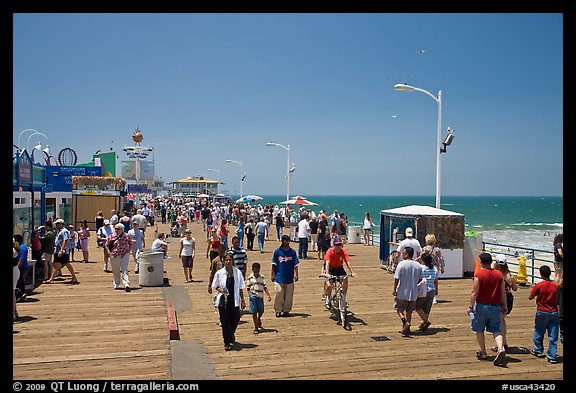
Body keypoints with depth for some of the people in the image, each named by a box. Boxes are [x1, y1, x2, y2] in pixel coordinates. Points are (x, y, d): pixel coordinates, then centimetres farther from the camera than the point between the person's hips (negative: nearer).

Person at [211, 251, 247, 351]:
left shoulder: (238, 272, 1)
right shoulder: (219, 273, -3)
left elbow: (240, 288, 7)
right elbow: (214, 286, 6)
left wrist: (242, 300, 6)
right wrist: (220, 289, -15)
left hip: (234, 300, 1)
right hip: (223, 300, -1)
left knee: (235, 320, 6)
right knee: (225, 322, 1)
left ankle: (231, 334, 39)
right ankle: (227, 343, 12)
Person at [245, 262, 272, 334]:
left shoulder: (262, 277, 6)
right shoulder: (250, 278, -3)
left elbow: (265, 287, 7)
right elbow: (248, 288, 1)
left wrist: (269, 295, 0)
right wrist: (250, 295, -11)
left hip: (260, 296, 3)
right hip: (253, 296, -3)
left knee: (261, 311, 9)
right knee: (254, 312, -1)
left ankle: (258, 321, 41)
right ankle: (256, 328, 7)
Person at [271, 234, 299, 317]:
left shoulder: (292, 251, 2)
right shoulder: (277, 251, 1)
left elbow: (295, 265, 3)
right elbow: (274, 264, 6)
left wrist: (296, 275, -4)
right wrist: (272, 275, 4)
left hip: (289, 277, 1)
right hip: (279, 277, -1)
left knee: (288, 295, 6)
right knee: (278, 294, -4)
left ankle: (286, 310, 19)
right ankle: (278, 310, 10)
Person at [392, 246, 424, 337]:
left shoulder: (402, 264, -15)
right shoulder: (418, 265, 1)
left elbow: (397, 278, -14)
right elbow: (420, 279, 8)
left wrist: (394, 289, -4)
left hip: (402, 293, -4)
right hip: (413, 293, 4)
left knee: (399, 308, 13)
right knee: (409, 311, 15)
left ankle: (404, 319, -14)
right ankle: (407, 330, 17)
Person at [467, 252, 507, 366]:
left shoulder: (478, 274, -11)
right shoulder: (498, 274, 2)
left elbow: (474, 292, -13)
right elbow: (503, 292, 6)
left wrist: (471, 306, -8)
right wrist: (504, 306, 17)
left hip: (481, 305, -3)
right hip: (496, 306, 3)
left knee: (479, 330, 12)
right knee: (496, 330, 8)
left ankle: (483, 352, 18)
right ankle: (501, 349, -14)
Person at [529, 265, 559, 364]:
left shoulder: (539, 285, -12)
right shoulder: (556, 285, -4)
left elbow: (530, 297, -5)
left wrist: (533, 290, 12)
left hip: (542, 312, -2)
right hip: (554, 312, 2)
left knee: (539, 332, 18)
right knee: (553, 336, 4)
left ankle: (538, 351, 32)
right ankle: (552, 356, 3)